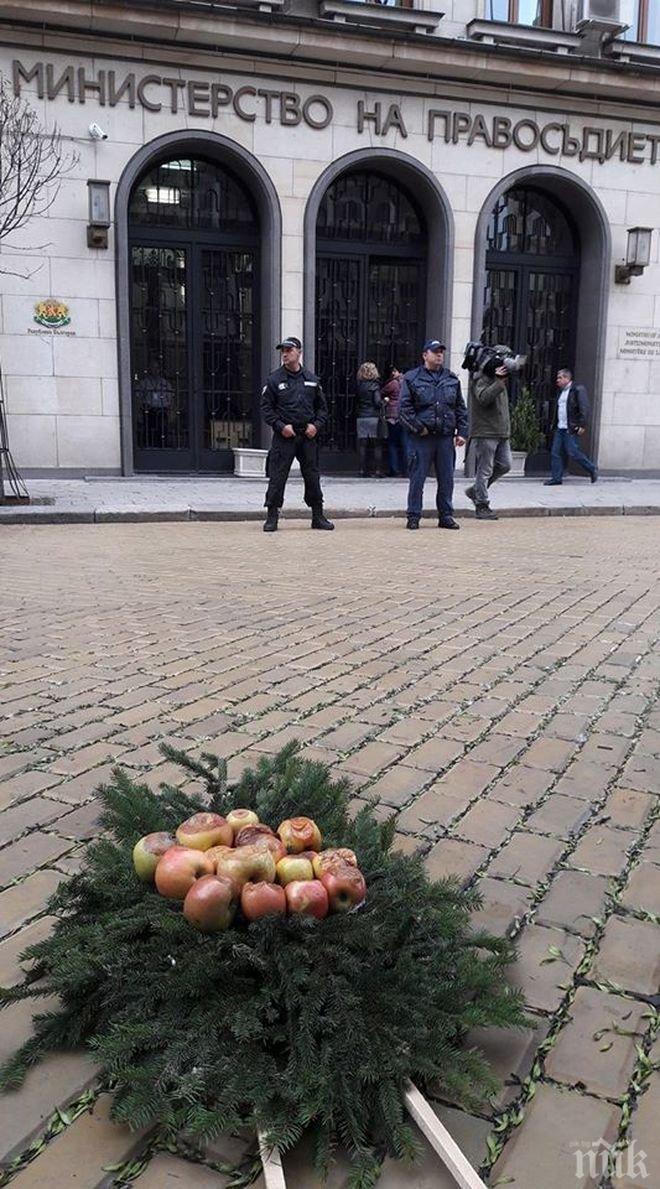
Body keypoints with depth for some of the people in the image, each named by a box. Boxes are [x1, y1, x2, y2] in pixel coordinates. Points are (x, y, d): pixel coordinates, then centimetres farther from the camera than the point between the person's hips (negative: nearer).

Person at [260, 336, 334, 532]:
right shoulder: (274, 379, 0)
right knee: (277, 477, -4)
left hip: (308, 435, 3)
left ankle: (318, 516, 18)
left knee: (313, 477, 8)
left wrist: (316, 425, -1)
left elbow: (322, 407, 15)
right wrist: (281, 426, -13)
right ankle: (272, 517, 4)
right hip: (284, 436, -3)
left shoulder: (312, 379, 9)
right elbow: (266, 408, -1)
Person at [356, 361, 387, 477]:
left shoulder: (359, 386, 7)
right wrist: (384, 402, 2)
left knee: (363, 445, 6)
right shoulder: (374, 385, -6)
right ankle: (378, 470, -1)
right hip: (374, 417, -4)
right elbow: (377, 401, -14)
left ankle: (363, 470, 5)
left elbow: (357, 401, 9)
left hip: (361, 418, 4)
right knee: (377, 445, 2)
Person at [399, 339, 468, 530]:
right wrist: (418, 427, -11)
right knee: (417, 478, 0)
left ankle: (446, 516, 17)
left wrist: (461, 432, 7)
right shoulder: (411, 378, 0)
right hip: (420, 437, -4)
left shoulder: (452, 379, 14)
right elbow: (404, 408, -4)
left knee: (447, 479, 7)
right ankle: (413, 516, 8)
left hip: (446, 437, 4)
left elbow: (461, 408, 16)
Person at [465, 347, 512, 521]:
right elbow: (483, 398, -26)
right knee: (485, 470, -5)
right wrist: (499, 381, -27)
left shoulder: (498, 379, 19)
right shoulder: (481, 380, -8)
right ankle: (482, 506, 2)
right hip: (485, 433, -9)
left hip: (501, 433, 9)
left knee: (504, 465, 9)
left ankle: (475, 490, 22)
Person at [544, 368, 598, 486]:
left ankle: (592, 469, 8)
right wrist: (554, 425, 16)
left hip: (571, 429, -8)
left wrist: (582, 425, -19)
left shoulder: (578, 389, -6)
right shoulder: (560, 391, 19)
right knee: (555, 453, 2)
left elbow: (584, 408, -13)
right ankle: (556, 478, 6)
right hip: (559, 428, 8)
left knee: (572, 452, -9)